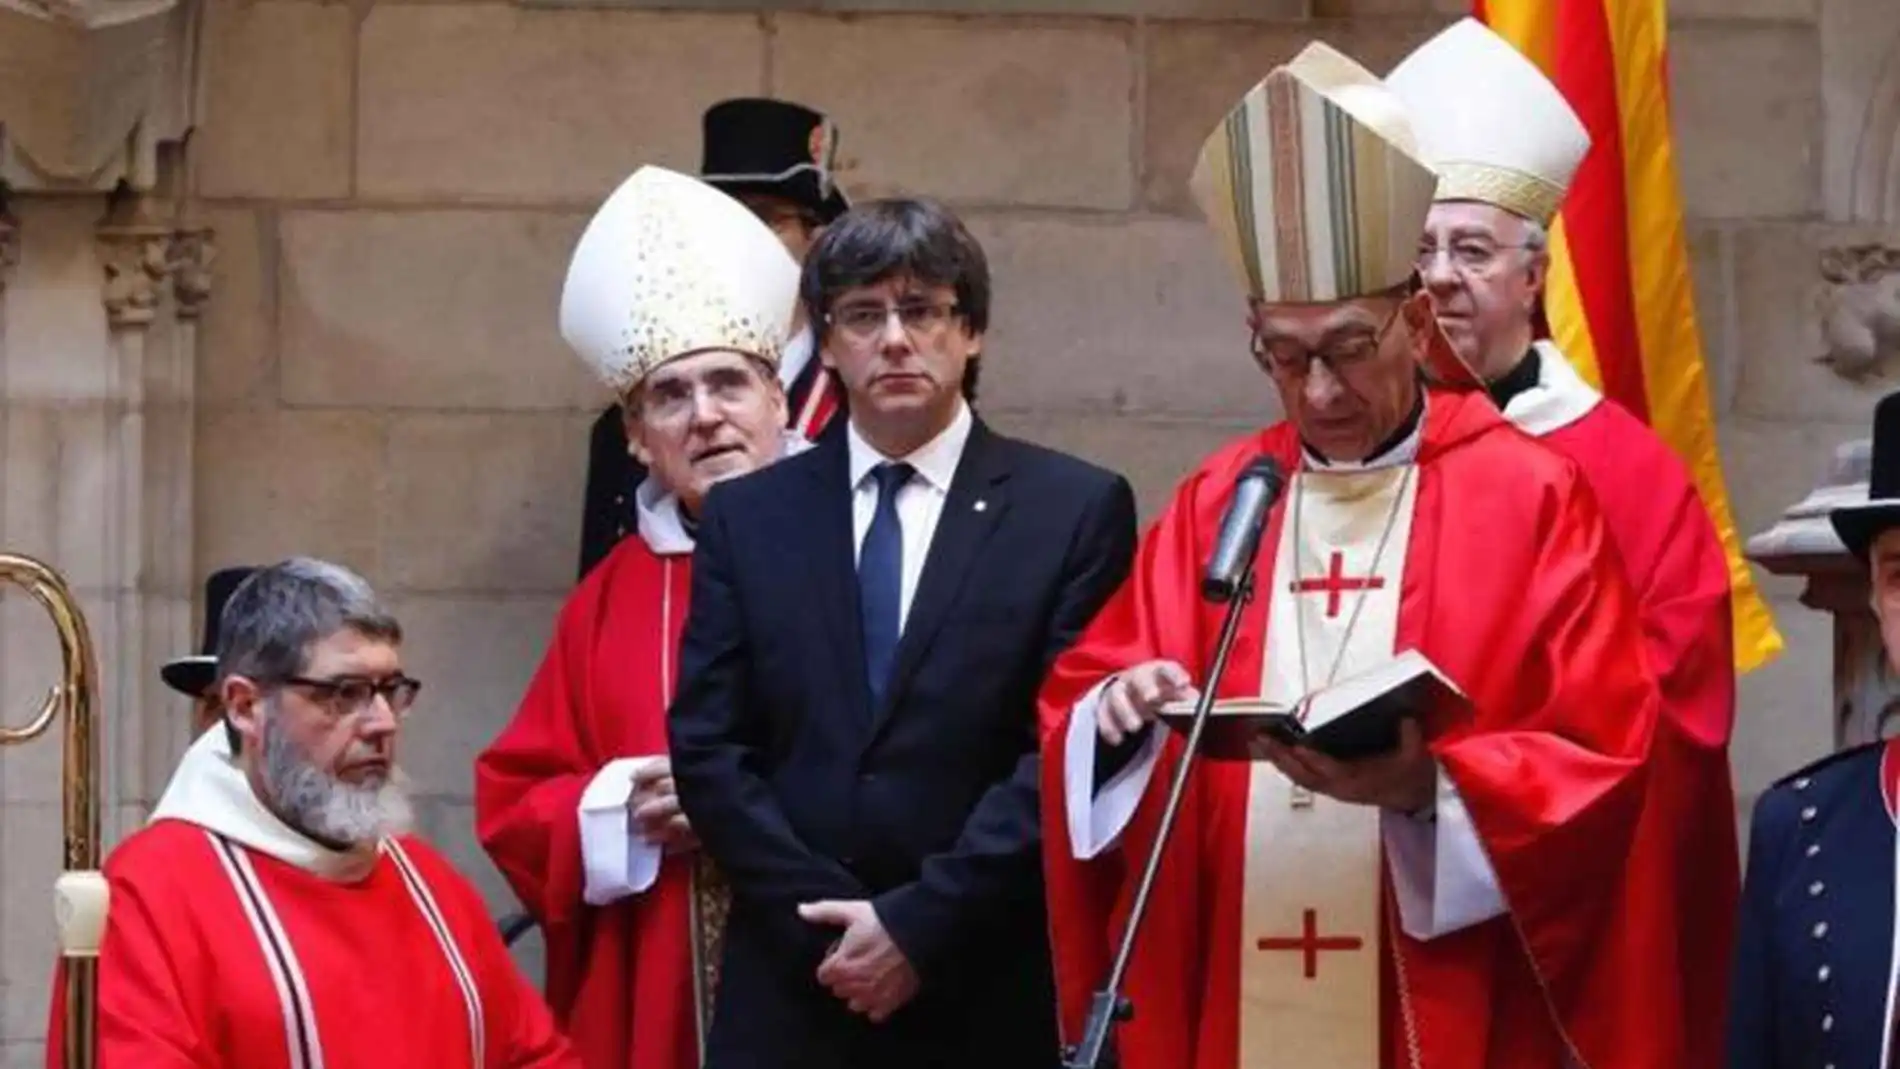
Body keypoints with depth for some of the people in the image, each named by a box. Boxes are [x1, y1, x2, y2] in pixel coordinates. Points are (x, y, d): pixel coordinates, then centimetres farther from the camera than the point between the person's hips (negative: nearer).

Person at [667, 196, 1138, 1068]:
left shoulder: (1078, 509, 3)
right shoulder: (747, 516, 12)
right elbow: (707, 746, 6)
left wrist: (921, 924, -10)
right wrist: (825, 920, -6)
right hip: (789, 995, 2)